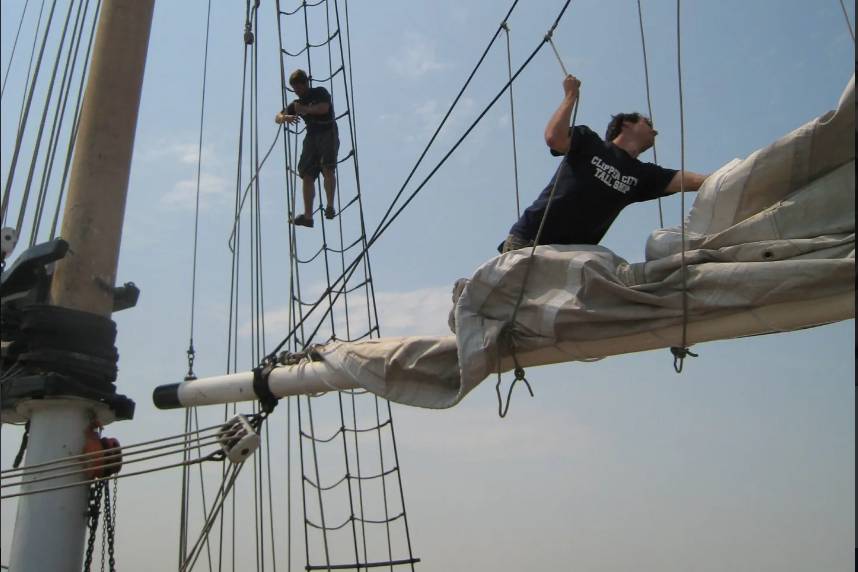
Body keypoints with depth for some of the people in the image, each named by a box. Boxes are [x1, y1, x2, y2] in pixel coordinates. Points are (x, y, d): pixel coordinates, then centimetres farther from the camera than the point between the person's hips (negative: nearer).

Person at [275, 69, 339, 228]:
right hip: (311, 136, 5)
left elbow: (324, 108, -14)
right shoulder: (297, 103, 22)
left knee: (327, 168, -25)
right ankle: (308, 216, -6)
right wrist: (285, 117, -10)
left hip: (328, 133, -5)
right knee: (307, 174, -5)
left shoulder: (320, 93, 7)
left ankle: (330, 206, -18)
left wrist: (305, 110, -8)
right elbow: (278, 117, 13)